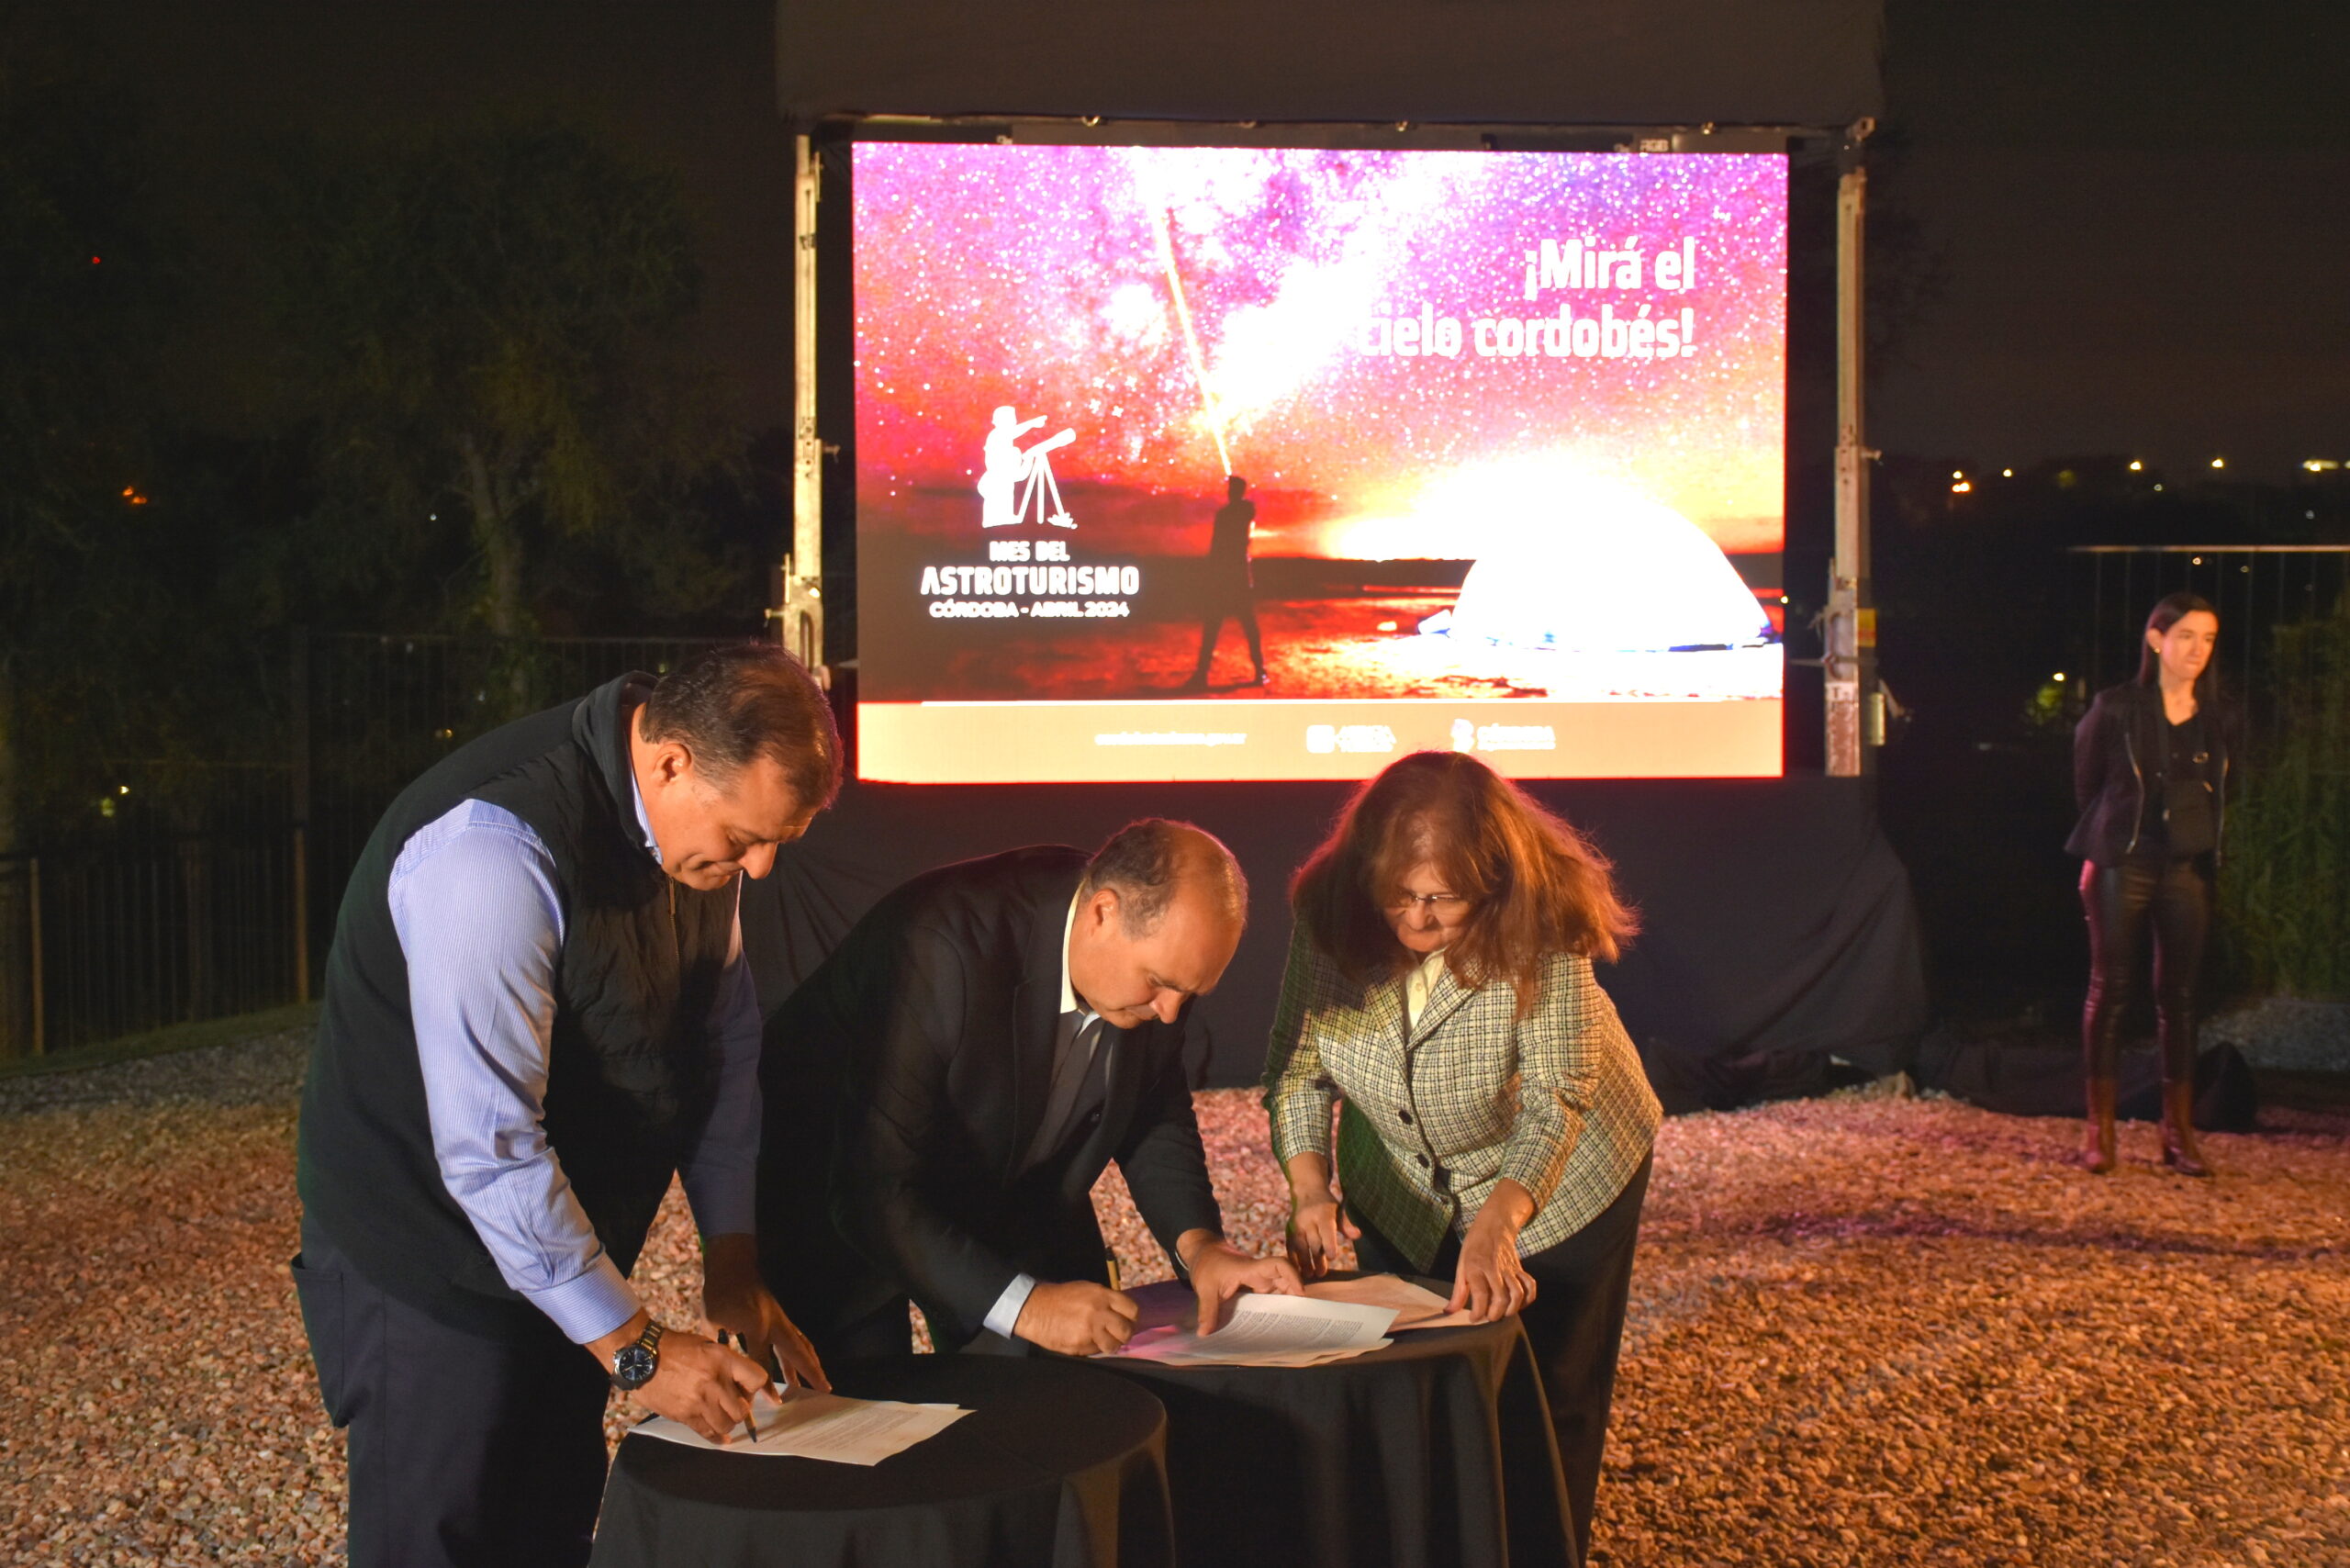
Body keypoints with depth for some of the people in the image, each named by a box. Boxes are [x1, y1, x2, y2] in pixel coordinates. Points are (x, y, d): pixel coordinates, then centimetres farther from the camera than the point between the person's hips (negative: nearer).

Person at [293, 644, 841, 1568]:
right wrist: (632, 1347, -25)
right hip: (433, 1275, -7)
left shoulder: (702, 824, -4)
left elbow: (724, 1035, 8)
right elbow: (489, 1150, -31)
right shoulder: (495, 850, -30)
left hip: (564, 1259, 8)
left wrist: (731, 1253, 1)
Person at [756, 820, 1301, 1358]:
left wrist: (1197, 1241, -16)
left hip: (1011, 1203, 6)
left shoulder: (1155, 943, -17)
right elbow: (874, 1191, -38)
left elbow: (1156, 1113, 1)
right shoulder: (937, 945, -37)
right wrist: (1025, 1305, -43)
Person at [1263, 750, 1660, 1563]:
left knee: (1550, 1398, 4)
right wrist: (1309, 1189, -31)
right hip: (1402, 1187, 3)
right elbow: (1297, 1065, -15)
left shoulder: (1541, 930, -32)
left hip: (1551, 1176, -3)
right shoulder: (1328, 914, -23)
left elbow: (1554, 1102, -35)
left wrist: (1497, 1227, -51)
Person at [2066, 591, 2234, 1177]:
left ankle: (2179, 1132, 11)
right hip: (2122, 865, -3)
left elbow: (2219, 794, 16)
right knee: (2110, 990, -1)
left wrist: (2207, 848, 12)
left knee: (2179, 996, 5)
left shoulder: (2219, 718, 5)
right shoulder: (2116, 708, -5)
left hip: (2187, 870, 3)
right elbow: (2085, 778, 9)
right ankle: (2099, 1130, 4)